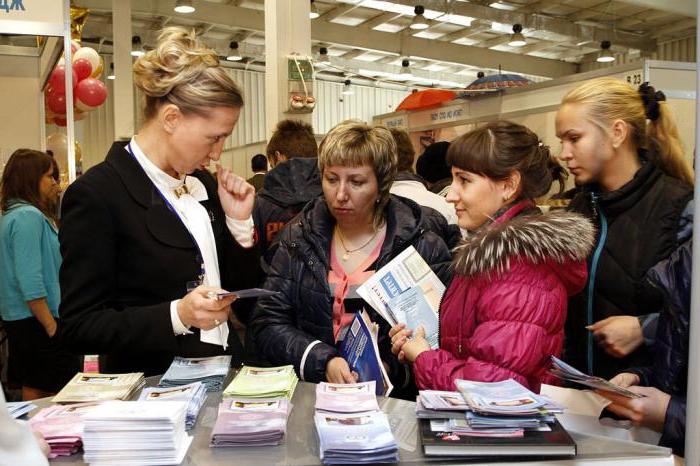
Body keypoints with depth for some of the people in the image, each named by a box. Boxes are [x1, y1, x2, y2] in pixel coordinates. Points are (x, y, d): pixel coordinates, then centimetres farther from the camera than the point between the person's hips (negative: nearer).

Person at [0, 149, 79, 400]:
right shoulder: (29, 216, -17)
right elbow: (31, 282, -22)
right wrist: (51, 326, -20)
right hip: (36, 320, -10)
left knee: (32, 389, 16)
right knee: (46, 394, -3)